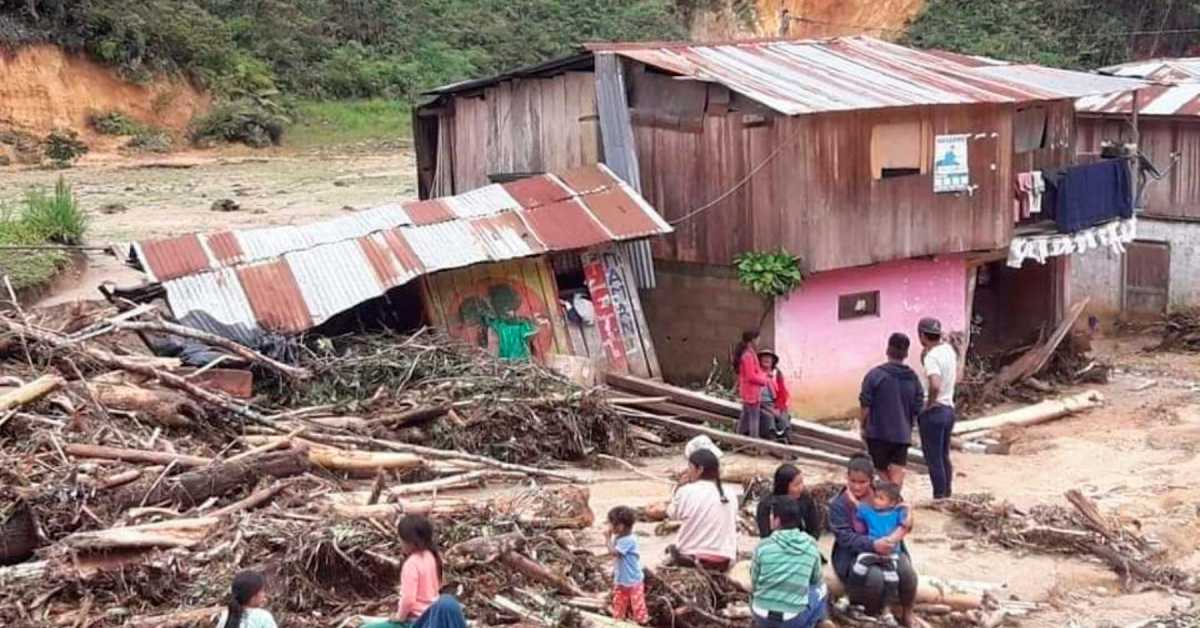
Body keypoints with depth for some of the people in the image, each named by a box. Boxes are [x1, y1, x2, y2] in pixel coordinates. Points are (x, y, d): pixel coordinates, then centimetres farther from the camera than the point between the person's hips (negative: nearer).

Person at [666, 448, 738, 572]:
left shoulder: (687, 491, -10)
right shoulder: (729, 494, 2)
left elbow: (672, 514, 4)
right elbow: (732, 525, 11)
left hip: (693, 556, -4)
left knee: (672, 549, 25)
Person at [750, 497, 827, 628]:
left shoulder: (763, 547, -6)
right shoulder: (811, 545, -3)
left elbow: (754, 584, 5)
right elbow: (816, 580, 12)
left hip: (762, 617, 1)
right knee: (820, 590, 25)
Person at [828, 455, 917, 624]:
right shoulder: (838, 504, -10)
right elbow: (845, 537, -18)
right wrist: (872, 545, -33)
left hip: (887, 549, 3)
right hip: (853, 555, -3)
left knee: (907, 571, -27)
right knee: (875, 577, -34)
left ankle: (907, 613, 1)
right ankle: (873, 616, -3)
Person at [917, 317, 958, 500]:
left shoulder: (931, 357, -20)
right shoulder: (948, 349, 5)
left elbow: (935, 385, -35)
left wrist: (929, 404, -18)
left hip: (933, 411, -8)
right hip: (949, 408, 8)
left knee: (933, 458, 1)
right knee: (944, 456, 19)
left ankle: (939, 497, 6)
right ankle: (947, 494, 26)